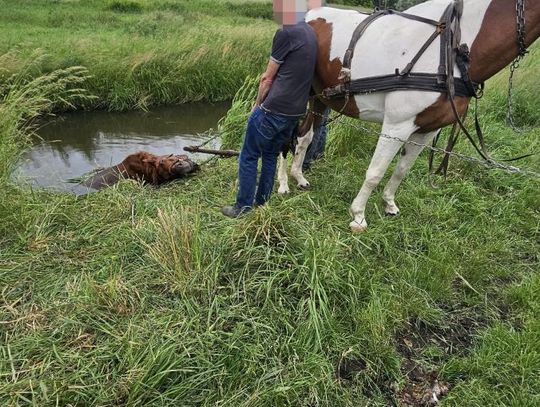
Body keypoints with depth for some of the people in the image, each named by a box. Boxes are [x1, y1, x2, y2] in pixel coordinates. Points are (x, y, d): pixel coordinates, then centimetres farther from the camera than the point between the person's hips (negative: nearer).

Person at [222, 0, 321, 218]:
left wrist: (257, 104, 9)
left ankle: (243, 208, 12)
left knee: (248, 157, 6)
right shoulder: (310, 32, 12)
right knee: (270, 155, 20)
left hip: (273, 110, -8)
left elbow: (267, 78, -6)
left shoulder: (286, 34, -13)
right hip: (296, 112, 8)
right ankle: (261, 204, 28)